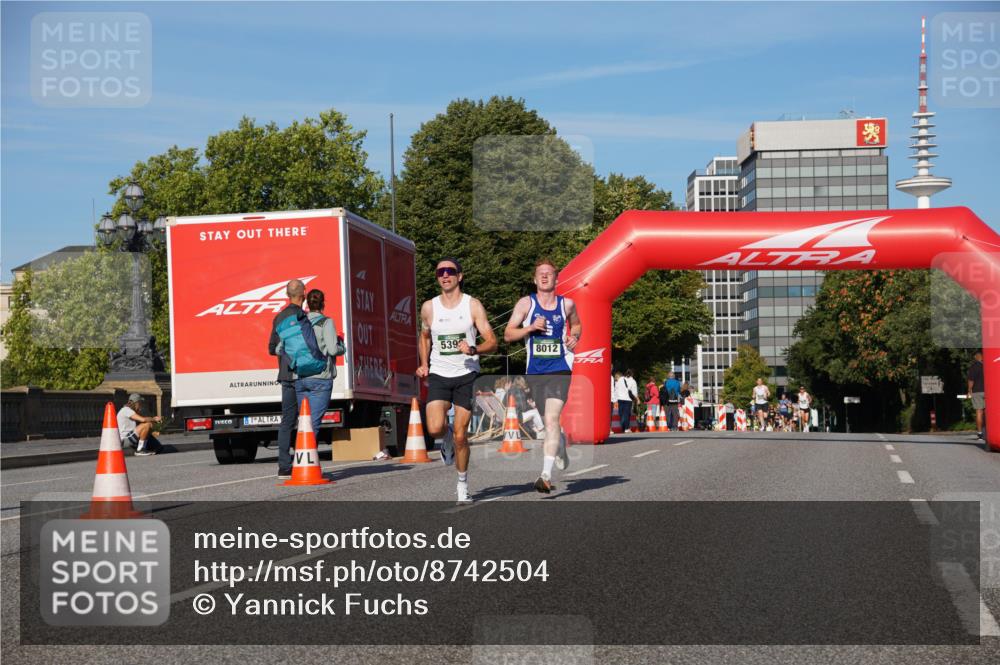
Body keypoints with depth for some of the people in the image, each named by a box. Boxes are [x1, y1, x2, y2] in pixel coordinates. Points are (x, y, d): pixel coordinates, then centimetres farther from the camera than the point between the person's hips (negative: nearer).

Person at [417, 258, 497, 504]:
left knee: (460, 435, -2)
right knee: (435, 429, -19)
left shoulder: (473, 305, -2)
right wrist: (424, 364, 11)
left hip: (466, 375, -1)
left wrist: (473, 350, -24)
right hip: (439, 375, 2)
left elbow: (491, 341, -4)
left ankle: (463, 484, 18)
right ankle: (447, 439, 19)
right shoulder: (429, 307, 5)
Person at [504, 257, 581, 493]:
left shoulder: (567, 304, 5)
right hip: (535, 371, 2)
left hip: (560, 370, -2)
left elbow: (576, 324, 26)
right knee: (548, 419, 16)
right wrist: (531, 327, -16)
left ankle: (546, 475, -23)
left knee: (552, 418, -18)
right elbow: (508, 334, -1)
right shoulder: (526, 303, 1)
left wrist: (574, 337, 4)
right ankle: (560, 444, 50)